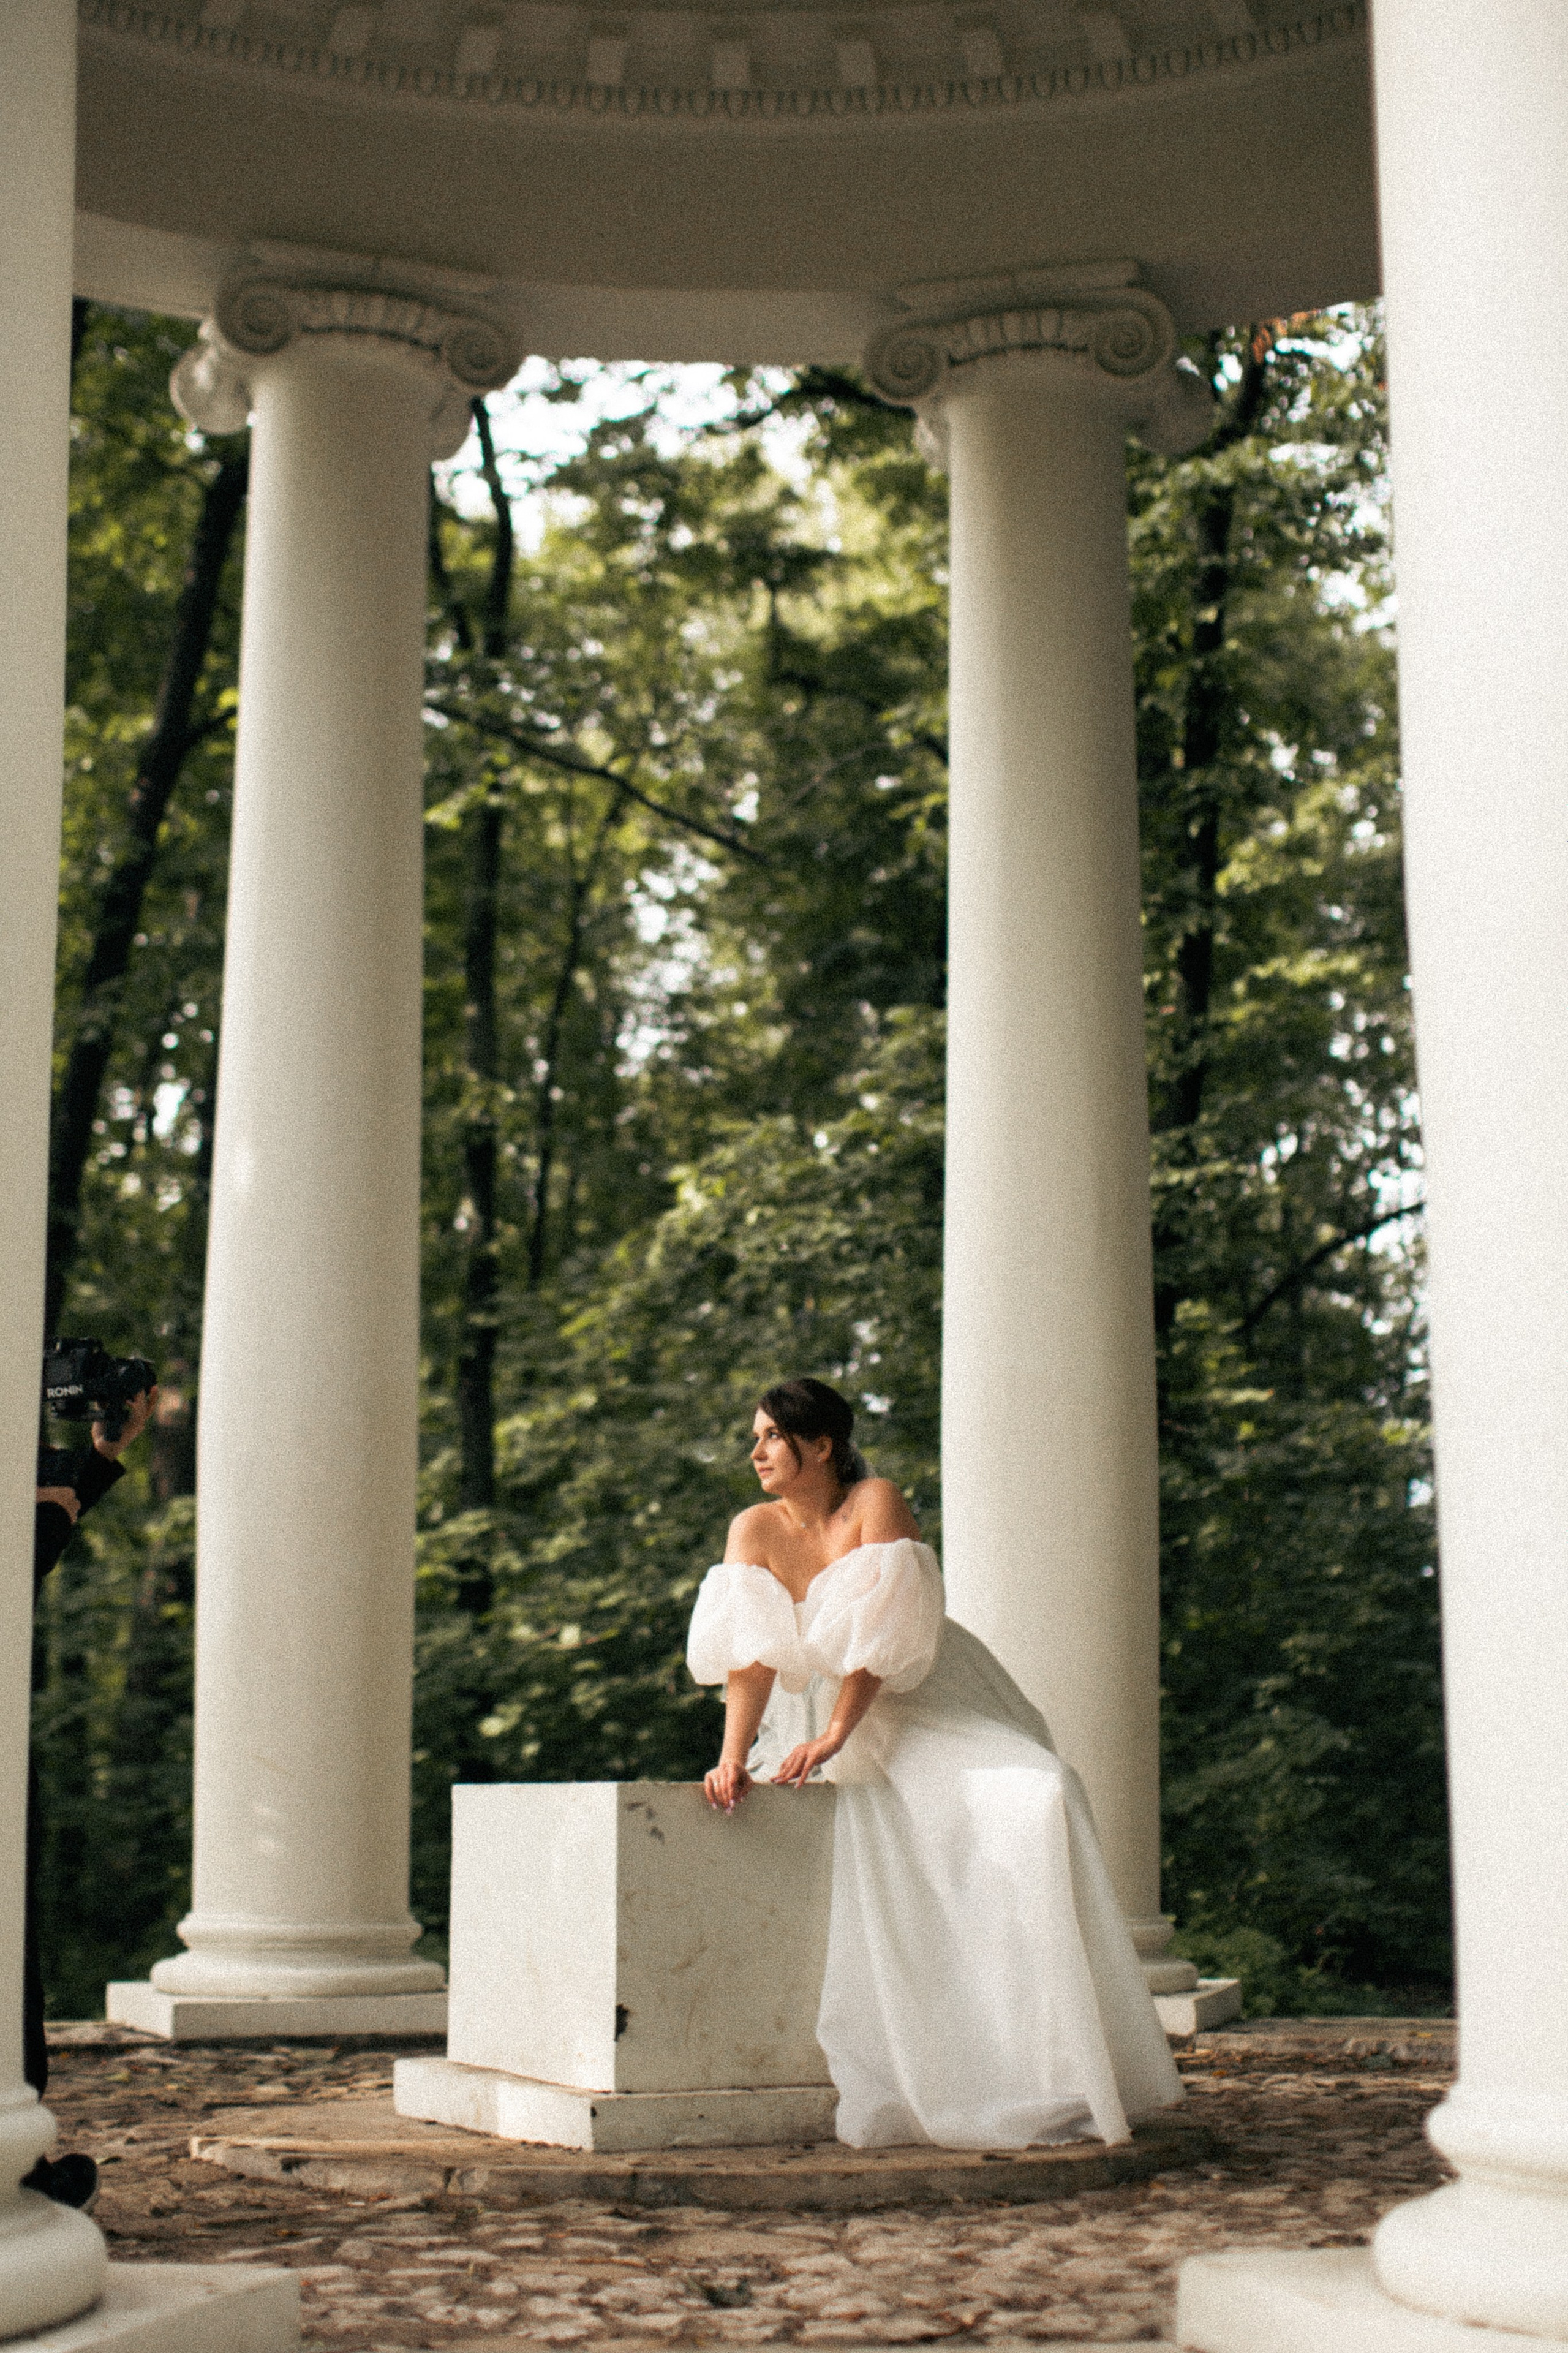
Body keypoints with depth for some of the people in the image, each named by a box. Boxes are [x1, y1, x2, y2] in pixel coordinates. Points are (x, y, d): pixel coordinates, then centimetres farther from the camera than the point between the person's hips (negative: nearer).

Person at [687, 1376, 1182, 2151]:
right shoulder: (755, 1531, -2)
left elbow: (880, 1637, -19)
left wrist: (832, 1737, -28)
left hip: (929, 1710, -3)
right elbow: (752, 1653, -12)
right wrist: (733, 1755, -26)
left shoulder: (875, 1503, -12)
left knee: (1033, 1801, -25)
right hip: (822, 1724, 3)